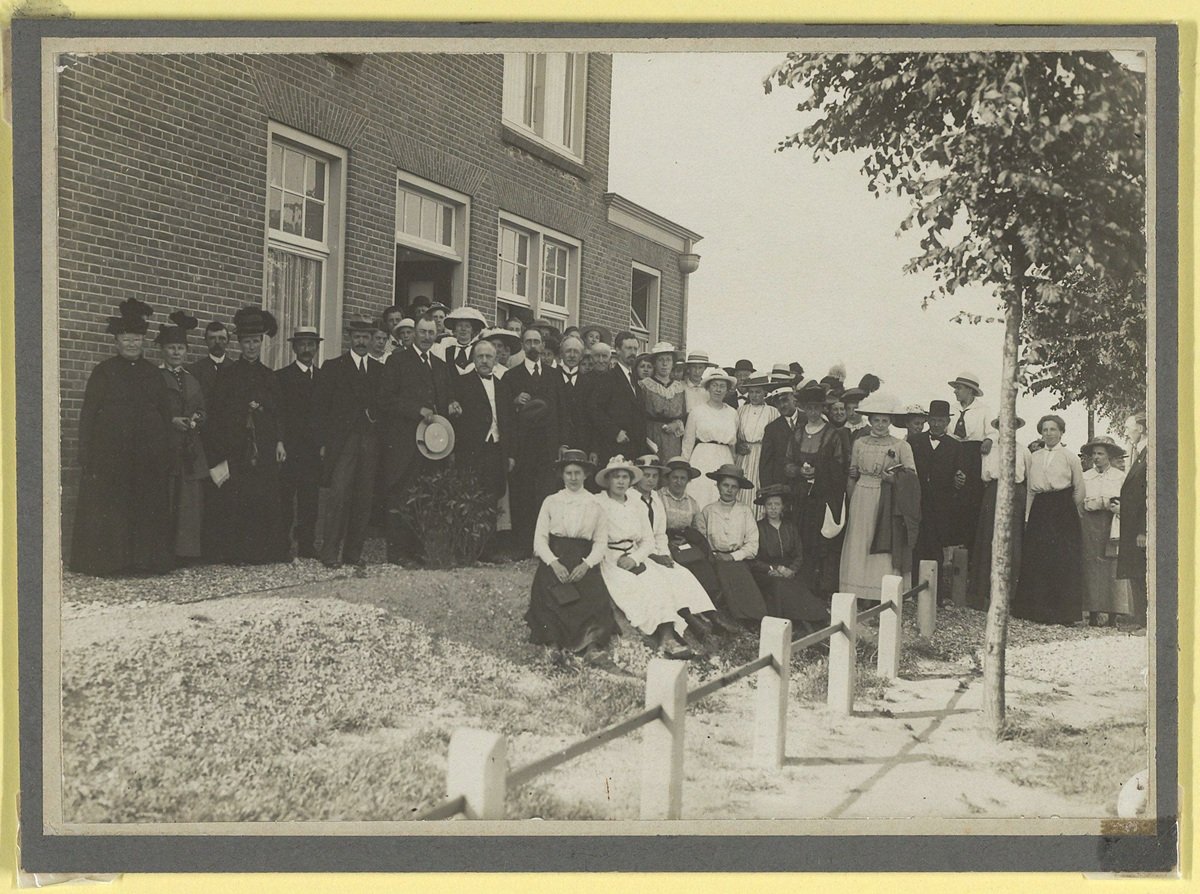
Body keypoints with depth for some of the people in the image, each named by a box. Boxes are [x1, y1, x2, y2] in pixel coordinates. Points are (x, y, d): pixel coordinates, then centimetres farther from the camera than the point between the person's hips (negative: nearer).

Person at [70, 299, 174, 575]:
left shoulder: (153, 373, 12)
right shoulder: (103, 371, 3)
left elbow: (166, 413, 13)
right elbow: (88, 413, 0)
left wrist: (166, 454, 5)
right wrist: (85, 453, -8)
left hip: (149, 452, 3)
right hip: (110, 453, -3)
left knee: (148, 508, 4)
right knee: (108, 508, -2)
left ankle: (147, 559, 12)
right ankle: (104, 560, 5)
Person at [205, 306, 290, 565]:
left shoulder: (269, 376, 15)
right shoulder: (228, 375, 5)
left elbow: (278, 412, 14)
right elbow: (217, 414, 2)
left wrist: (279, 442, 4)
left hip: (266, 447, 3)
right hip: (237, 447, -3)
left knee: (267, 498, -1)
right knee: (237, 499, -6)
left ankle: (265, 550, 6)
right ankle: (238, 552, -1)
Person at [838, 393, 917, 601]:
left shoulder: (901, 446, 2)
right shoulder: (859, 444, 9)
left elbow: (912, 477, -2)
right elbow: (851, 477, 11)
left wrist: (894, 479, -19)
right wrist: (850, 504, 5)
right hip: (861, 501, 2)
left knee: (885, 550, -3)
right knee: (858, 546, 1)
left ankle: (884, 598, -1)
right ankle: (858, 597, 5)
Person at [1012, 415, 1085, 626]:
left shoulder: (1070, 457, 3)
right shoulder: (1035, 457, 14)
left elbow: (1079, 489, 5)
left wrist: (1074, 514, 3)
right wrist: (1027, 517, 10)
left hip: (1063, 509, -4)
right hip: (1040, 509, 4)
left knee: (1064, 561, -7)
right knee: (1036, 560, 1)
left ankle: (1066, 613, -3)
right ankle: (1039, 610, 8)